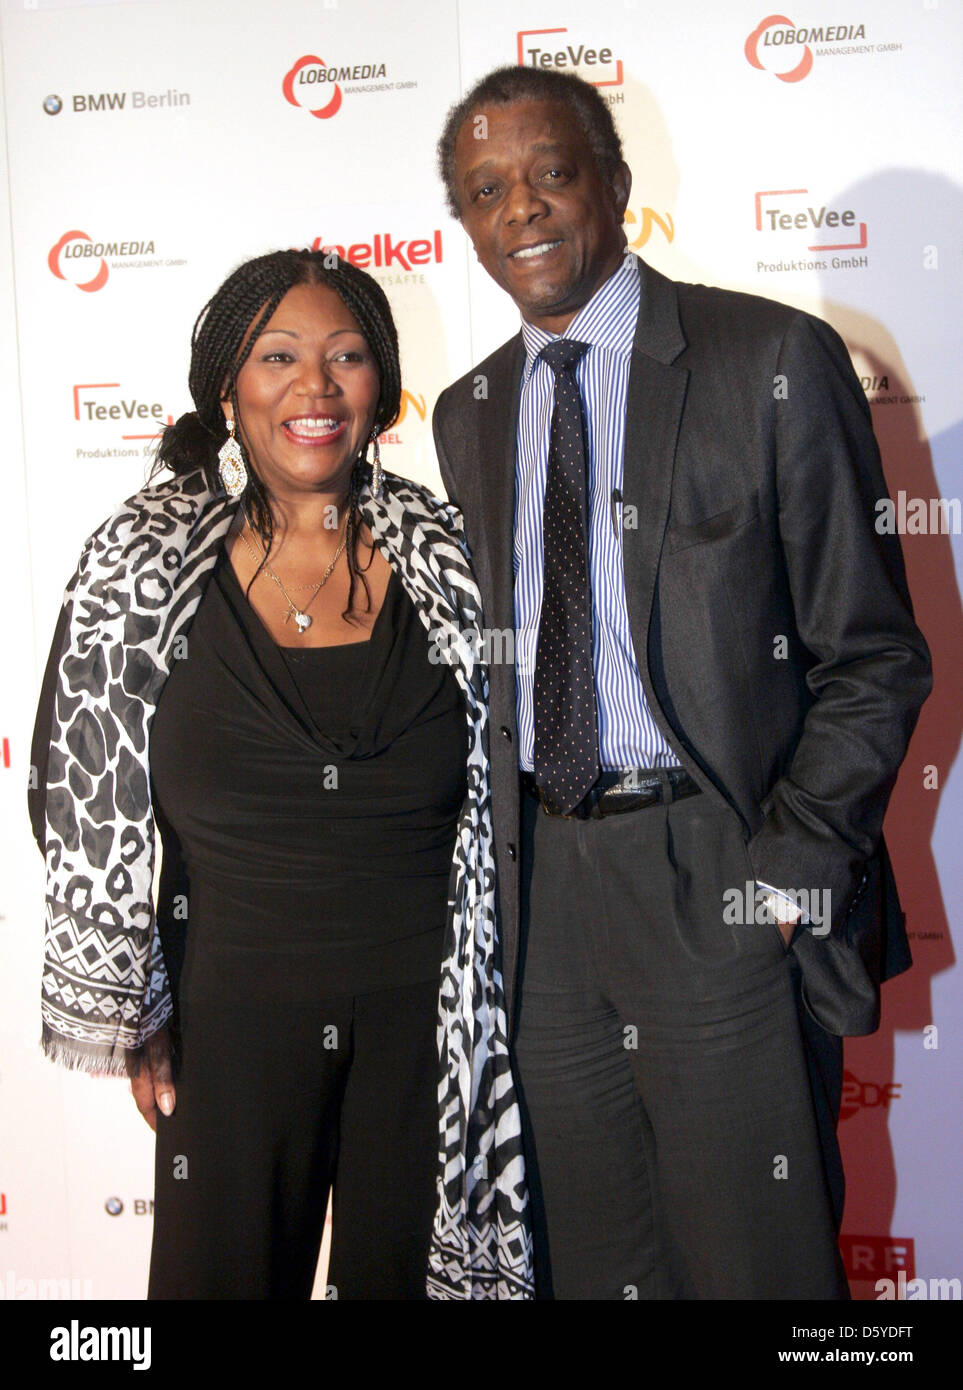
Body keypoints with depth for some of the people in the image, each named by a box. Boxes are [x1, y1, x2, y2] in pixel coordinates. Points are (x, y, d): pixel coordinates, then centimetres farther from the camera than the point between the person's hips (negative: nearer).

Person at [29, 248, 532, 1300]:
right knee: (230, 1271, 15)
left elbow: (496, 793, 6)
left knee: (408, 1270, 16)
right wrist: (131, 1014, 1)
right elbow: (82, 809, -1)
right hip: (232, 1015, 0)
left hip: (425, 1011, 1)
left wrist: (488, 1003, 6)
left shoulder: (444, 556, -3)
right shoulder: (139, 567, -7)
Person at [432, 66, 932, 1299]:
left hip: (724, 875, -4)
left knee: (755, 1250, 7)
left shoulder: (774, 360, -4)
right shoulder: (467, 412, 12)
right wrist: (496, 862, 6)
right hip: (542, 888, 5)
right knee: (589, 1253, 16)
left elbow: (871, 653, -5)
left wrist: (793, 864, -14)